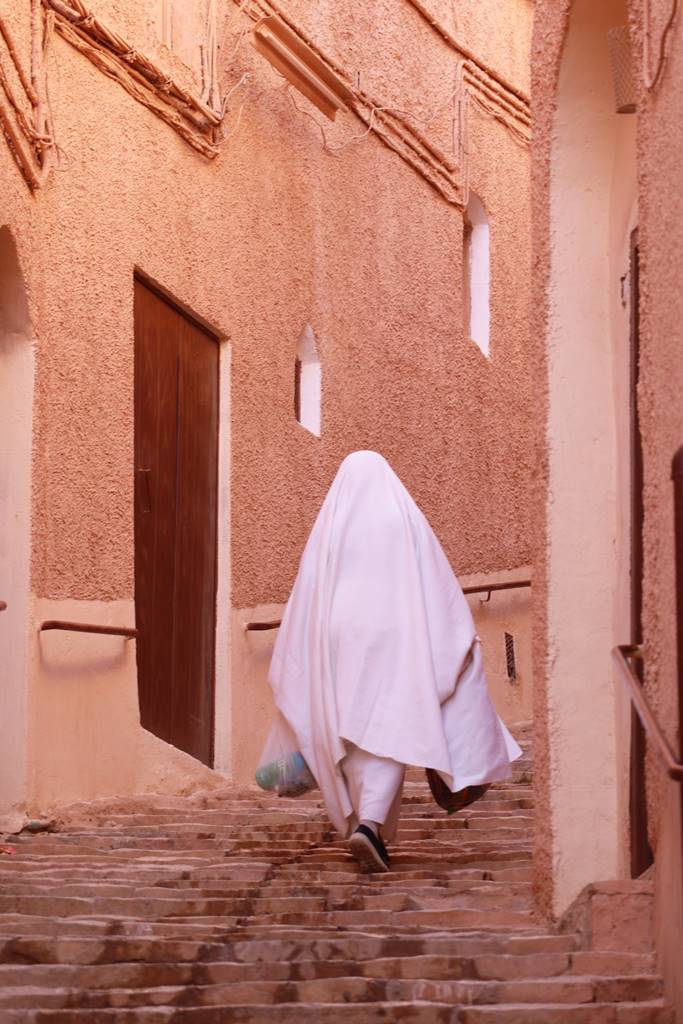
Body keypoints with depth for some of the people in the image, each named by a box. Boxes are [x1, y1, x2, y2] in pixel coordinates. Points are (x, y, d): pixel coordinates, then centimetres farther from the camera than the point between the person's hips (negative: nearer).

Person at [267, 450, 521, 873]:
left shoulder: (329, 525, 6)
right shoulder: (405, 517, 2)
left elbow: (305, 597, 6)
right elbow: (438, 580, -1)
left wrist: (292, 670, 10)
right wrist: (463, 634, 5)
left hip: (342, 640, 2)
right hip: (393, 636, -2)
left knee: (355, 733, 12)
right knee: (390, 731, -6)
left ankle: (366, 825, 12)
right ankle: (369, 824, -25)